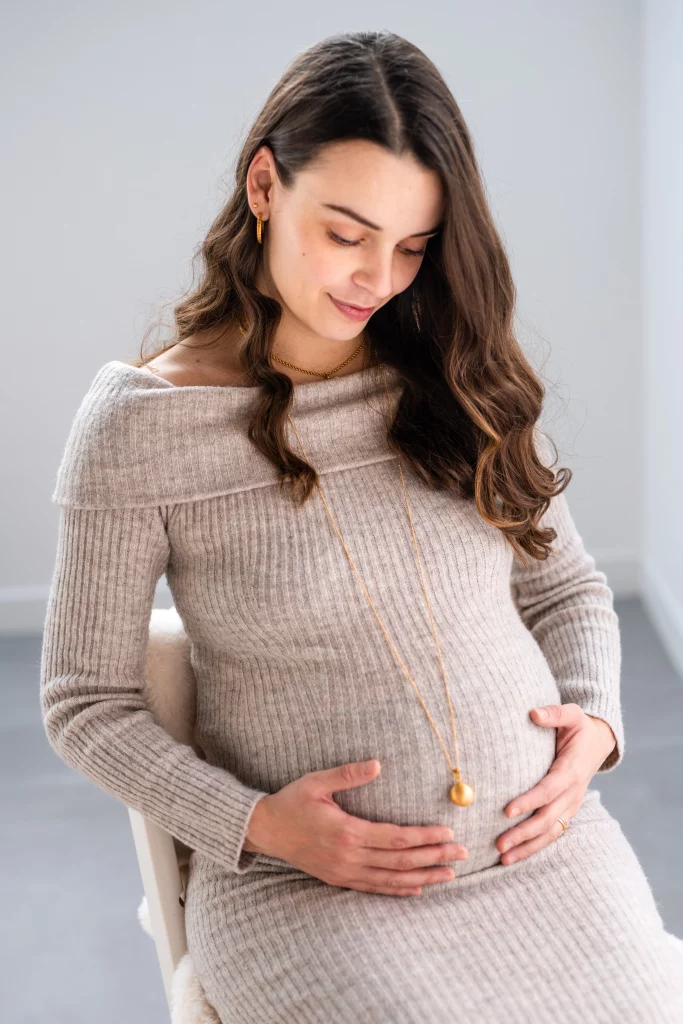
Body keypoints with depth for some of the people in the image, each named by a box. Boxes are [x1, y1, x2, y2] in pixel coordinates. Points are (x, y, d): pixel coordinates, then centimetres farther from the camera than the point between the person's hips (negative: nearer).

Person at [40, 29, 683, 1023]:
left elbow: (566, 587, 16)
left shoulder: (463, 380, 5)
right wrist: (254, 824, -12)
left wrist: (596, 720, -3)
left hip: (544, 849, 4)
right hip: (306, 889, -3)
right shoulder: (138, 422, -6)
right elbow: (87, 703, 0)